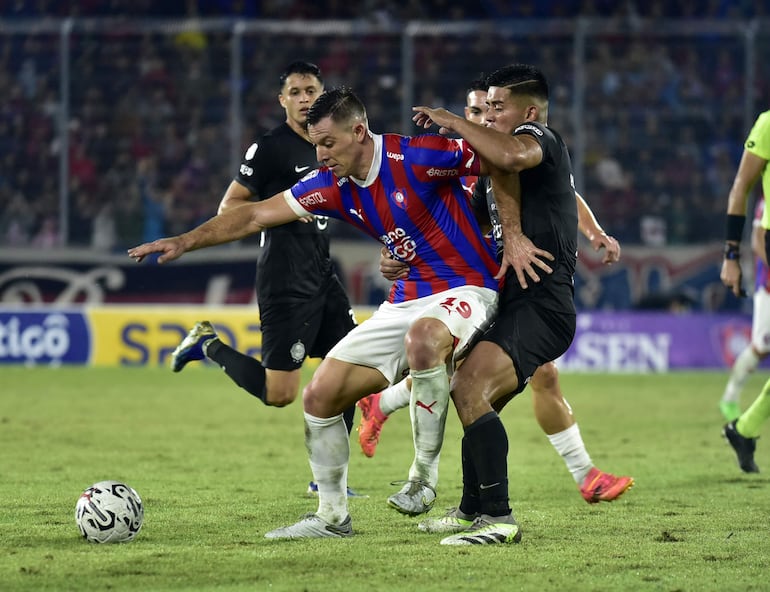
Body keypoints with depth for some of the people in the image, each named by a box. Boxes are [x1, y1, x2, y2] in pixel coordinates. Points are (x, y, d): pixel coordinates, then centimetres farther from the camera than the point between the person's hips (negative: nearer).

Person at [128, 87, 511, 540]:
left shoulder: (416, 157, -19)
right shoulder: (334, 186, 2)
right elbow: (257, 215, 8)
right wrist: (185, 242, 3)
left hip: (465, 290, -8)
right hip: (406, 300, 8)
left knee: (423, 337, -42)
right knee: (319, 397, 2)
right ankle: (333, 517, 17)